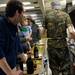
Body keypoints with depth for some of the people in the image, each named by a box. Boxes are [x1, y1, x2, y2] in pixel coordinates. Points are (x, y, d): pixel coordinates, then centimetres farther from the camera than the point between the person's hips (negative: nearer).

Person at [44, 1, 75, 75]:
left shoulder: (47, 15, 1)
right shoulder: (65, 15, -4)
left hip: (51, 45, 2)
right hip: (62, 44, -2)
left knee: (54, 68, 14)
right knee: (66, 68, 8)